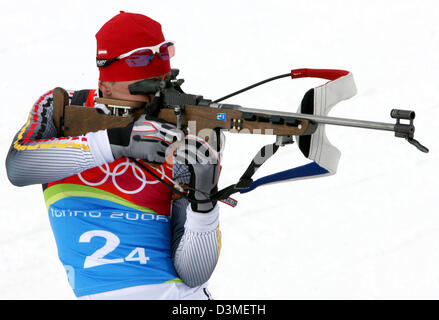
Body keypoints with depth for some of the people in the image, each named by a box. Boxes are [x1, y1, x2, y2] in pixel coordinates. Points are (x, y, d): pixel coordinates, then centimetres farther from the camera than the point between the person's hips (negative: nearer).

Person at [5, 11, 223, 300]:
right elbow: (17, 167, -15)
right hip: (103, 293, 1)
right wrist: (116, 141, -21)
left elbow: (194, 274, -4)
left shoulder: (180, 148, -1)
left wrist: (204, 200, -21)